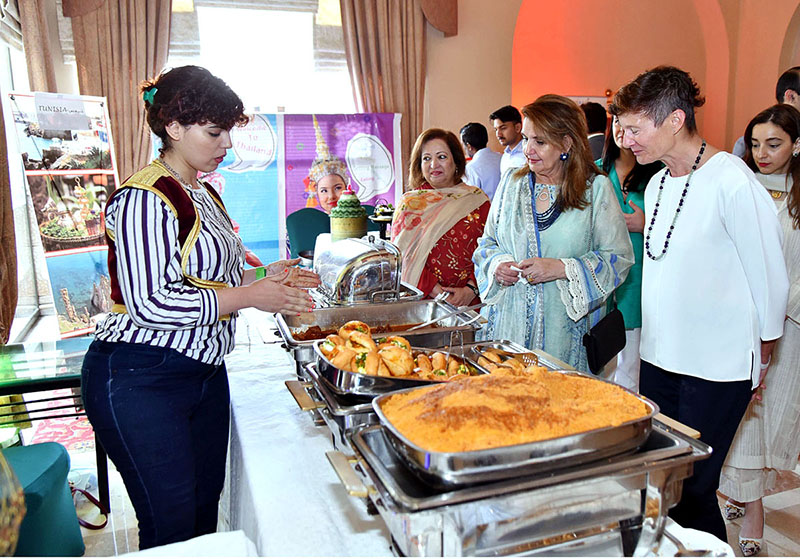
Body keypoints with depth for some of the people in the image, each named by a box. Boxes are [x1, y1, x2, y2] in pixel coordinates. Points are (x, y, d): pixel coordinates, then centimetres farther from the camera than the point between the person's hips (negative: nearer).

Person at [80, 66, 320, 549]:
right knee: (171, 527, 2)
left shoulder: (204, 195, 13)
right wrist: (251, 296, -18)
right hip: (140, 381, -8)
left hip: (205, 372, 9)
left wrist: (264, 278, 6)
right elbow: (149, 304, -23)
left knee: (206, 508, 15)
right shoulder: (143, 198, -15)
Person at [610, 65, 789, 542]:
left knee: (692, 493, 2)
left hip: (717, 370, -6)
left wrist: (759, 357, 1)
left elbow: (771, 280, -9)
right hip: (658, 358, 7)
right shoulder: (657, 184, 7)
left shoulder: (733, 182, -16)